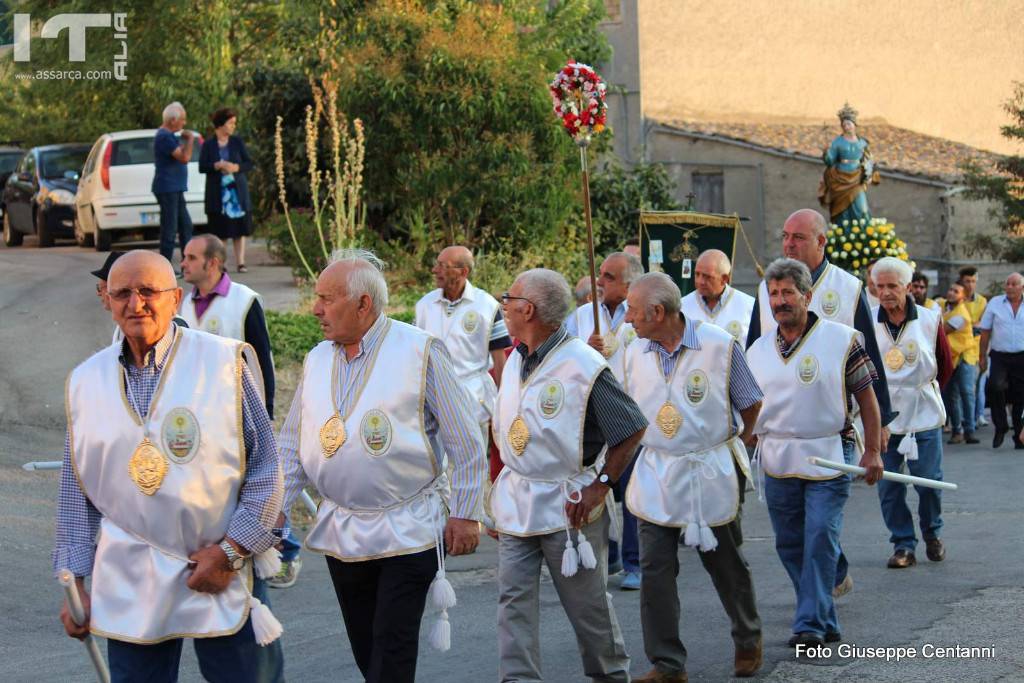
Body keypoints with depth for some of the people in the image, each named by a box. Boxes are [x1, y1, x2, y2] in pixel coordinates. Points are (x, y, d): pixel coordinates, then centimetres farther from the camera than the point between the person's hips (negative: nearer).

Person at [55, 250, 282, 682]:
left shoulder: (224, 362, -3)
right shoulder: (86, 382, 7)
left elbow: (266, 467, -2)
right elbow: (75, 493, 13)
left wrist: (231, 551, -8)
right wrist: (74, 582, 10)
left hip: (221, 580, -2)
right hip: (129, 587, 2)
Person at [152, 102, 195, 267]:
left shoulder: (168, 135, 16)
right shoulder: (165, 137, -17)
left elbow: (182, 156, 28)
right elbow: (184, 157, -25)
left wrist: (185, 140, 12)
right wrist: (190, 139, -12)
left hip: (174, 189, 11)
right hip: (168, 189, -11)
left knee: (186, 227, 12)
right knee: (170, 229, -7)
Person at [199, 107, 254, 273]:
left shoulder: (237, 142, 6)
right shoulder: (208, 145, 2)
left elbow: (249, 164, 5)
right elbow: (202, 167, -3)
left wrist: (236, 167, -12)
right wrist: (218, 166, -17)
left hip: (237, 190, 1)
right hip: (217, 193, -1)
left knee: (240, 228, -2)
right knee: (220, 230, -1)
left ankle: (240, 262, 0)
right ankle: (221, 263, 5)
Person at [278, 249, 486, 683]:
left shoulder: (420, 352, -9)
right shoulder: (317, 361, 7)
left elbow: (466, 441, -5)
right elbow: (293, 448, 13)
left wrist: (466, 514, -6)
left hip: (408, 530, -5)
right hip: (341, 532, 5)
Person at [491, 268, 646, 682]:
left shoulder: (583, 366, -17)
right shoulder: (516, 362, 5)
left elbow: (632, 429, -13)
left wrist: (601, 485, -14)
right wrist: (500, 483, 12)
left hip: (567, 504, -6)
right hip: (515, 502, 6)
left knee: (587, 602, 7)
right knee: (514, 600, -1)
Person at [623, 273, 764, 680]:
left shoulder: (719, 346, -11)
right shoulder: (635, 353, 1)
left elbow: (750, 404, 1)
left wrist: (735, 443, 8)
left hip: (711, 474, -3)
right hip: (655, 475, 3)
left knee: (726, 564, 12)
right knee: (655, 569, -4)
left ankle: (748, 640, 36)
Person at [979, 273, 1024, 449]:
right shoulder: (995, 303, 6)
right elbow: (985, 332, 8)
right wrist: (982, 357, 4)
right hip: (1000, 357, -1)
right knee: (995, 386, -24)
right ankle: (1000, 426, -7)